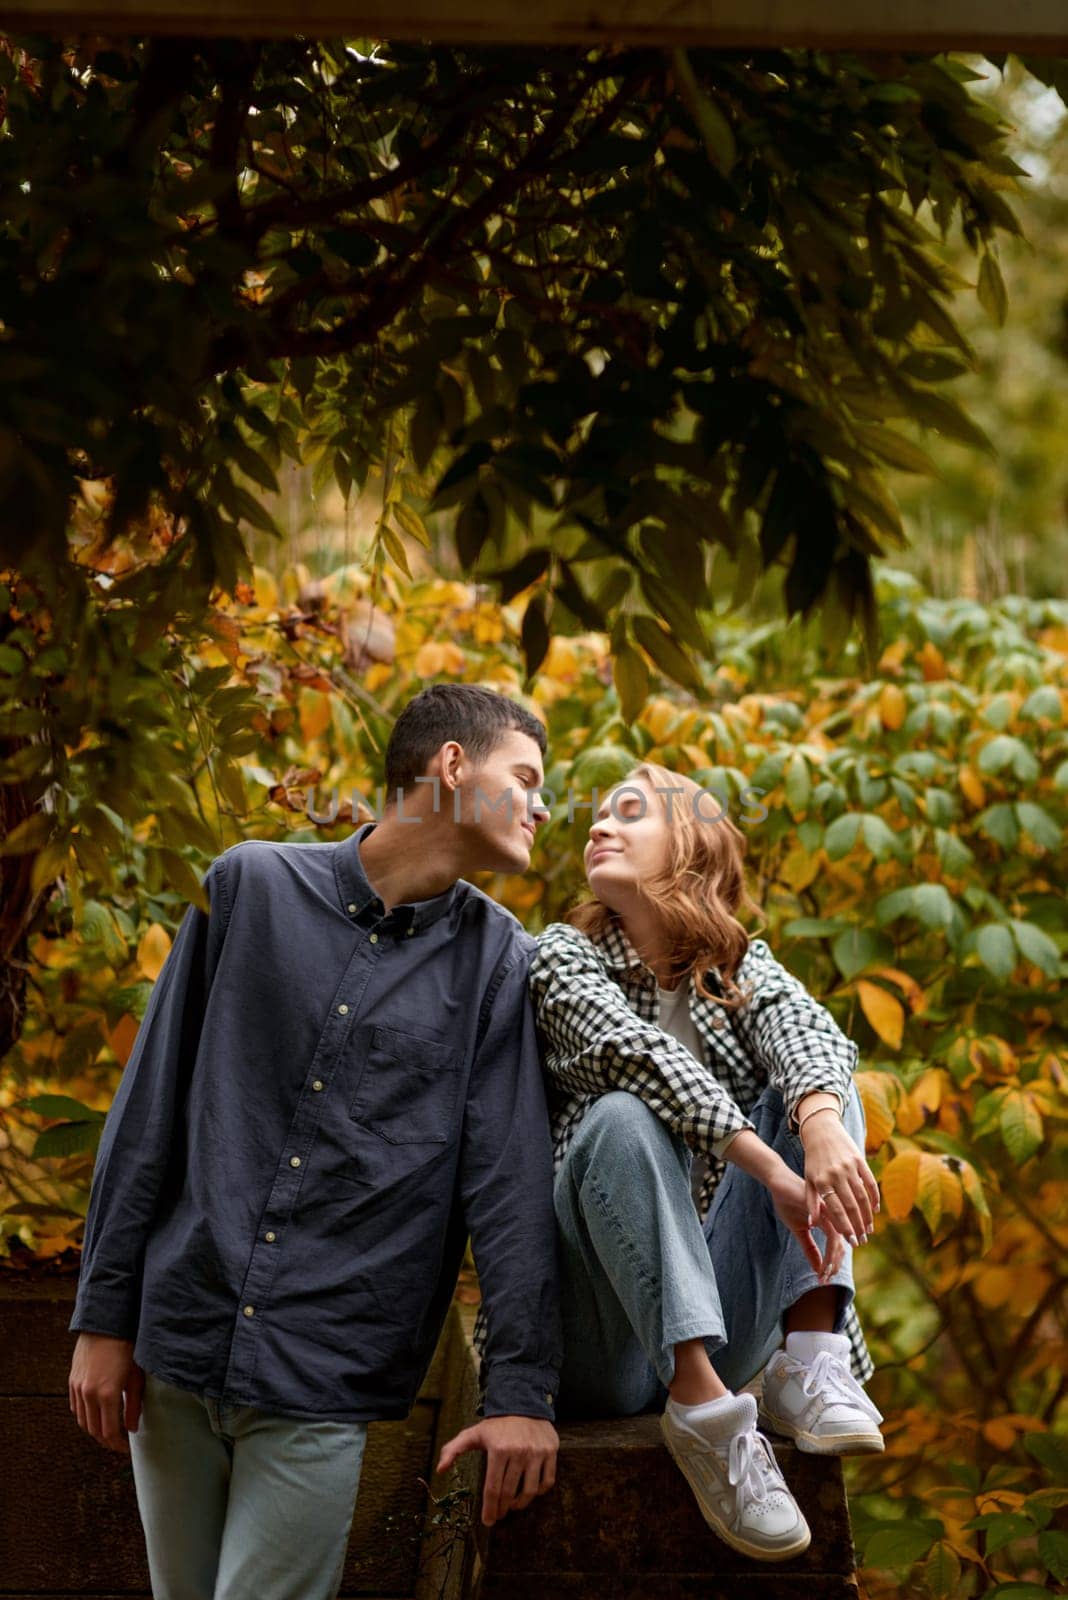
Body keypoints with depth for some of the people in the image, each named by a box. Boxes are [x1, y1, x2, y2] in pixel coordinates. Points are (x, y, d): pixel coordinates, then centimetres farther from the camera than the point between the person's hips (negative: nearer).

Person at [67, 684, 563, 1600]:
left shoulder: (497, 961, 3)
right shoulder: (252, 886, 3)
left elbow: (511, 1180, -3)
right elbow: (151, 1107, 5)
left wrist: (523, 1389, -11)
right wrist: (104, 1316, 3)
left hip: (323, 1384, -1)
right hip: (179, 1344, 1)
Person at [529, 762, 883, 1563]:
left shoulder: (739, 966, 12)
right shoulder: (566, 955, 2)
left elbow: (808, 1031, -12)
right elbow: (636, 1054, -19)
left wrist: (822, 1125, -37)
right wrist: (775, 1173, -32)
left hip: (722, 1323, 3)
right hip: (604, 1338, -3)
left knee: (813, 1086, -10)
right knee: (626, 1117, -28)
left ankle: (809, 1361, -27)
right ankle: (703, 1409, -39)